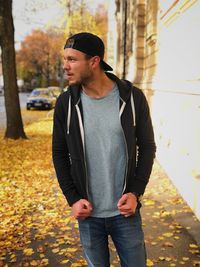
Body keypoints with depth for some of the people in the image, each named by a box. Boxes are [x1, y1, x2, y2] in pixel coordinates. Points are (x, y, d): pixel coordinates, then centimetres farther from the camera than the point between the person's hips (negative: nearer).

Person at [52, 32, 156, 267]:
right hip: (88, 213, 1)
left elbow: (147, 147, -1)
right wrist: (73, 199, -6)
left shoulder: (133, 98, -9)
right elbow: (59, 154, 2)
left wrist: (136, 193, -10)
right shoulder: (65, 103, -6)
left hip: (125, 211, -1)